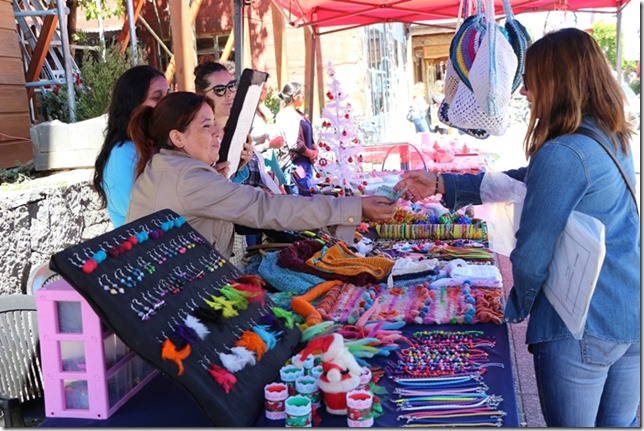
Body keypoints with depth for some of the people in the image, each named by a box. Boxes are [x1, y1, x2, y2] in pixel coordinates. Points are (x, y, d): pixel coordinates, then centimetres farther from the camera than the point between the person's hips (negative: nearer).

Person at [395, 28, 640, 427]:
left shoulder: (562, 155, -22)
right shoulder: (615, 140, 7)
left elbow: (533, 252, -17)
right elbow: (522, 181, 12)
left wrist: (517, 307, 3)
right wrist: (441, 184, 12)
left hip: (581, 326, -9)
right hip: (632, 317, 9)